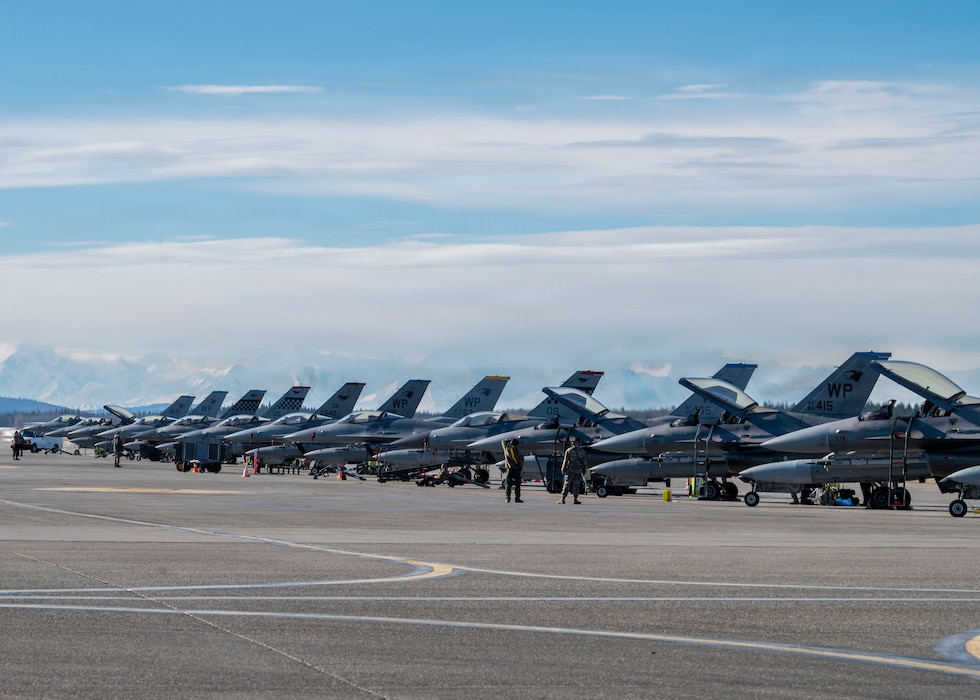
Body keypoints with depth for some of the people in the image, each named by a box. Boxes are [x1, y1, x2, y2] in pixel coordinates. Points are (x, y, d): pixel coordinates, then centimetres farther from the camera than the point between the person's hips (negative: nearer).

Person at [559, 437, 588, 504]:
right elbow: (585, 462, 6)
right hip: (578, 470, 2)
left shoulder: (569, 451, -4)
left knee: (567, 484, -1)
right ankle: (575, 499, 3)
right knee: (576, 485, 5)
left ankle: (563, 499, -3)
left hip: (570, 470, -2)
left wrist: (563, 470, 1)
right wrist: (584, 471, 14)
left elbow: (565, 461, -5)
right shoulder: (582, 451, 4)